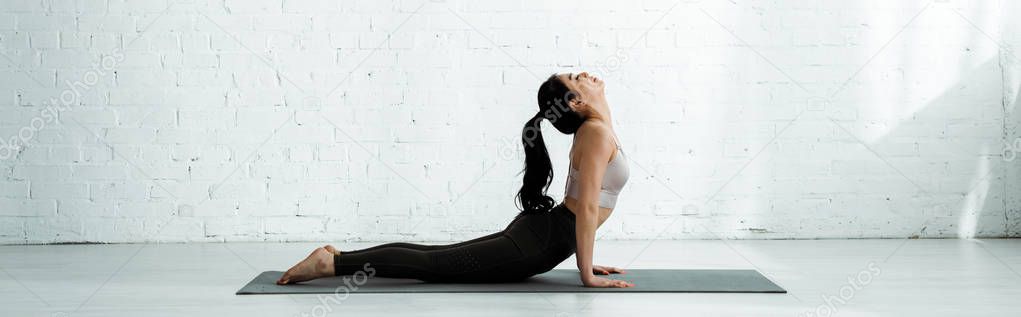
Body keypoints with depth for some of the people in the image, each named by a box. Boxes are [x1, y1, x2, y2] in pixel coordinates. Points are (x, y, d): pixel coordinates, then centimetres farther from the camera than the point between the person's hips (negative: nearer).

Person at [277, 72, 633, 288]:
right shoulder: (597, 133, -20)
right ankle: (332, 263, -5)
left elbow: (582, 204, 21)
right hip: (538, 244, -9)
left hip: (541, 233, 9)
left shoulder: (593, 130, 12)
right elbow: (586, 207, -22)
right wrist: (587, 274, -18)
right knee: (433, 264, -7)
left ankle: (338, 256, 12)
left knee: (436, 255, 11)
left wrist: (583, 257, 19)